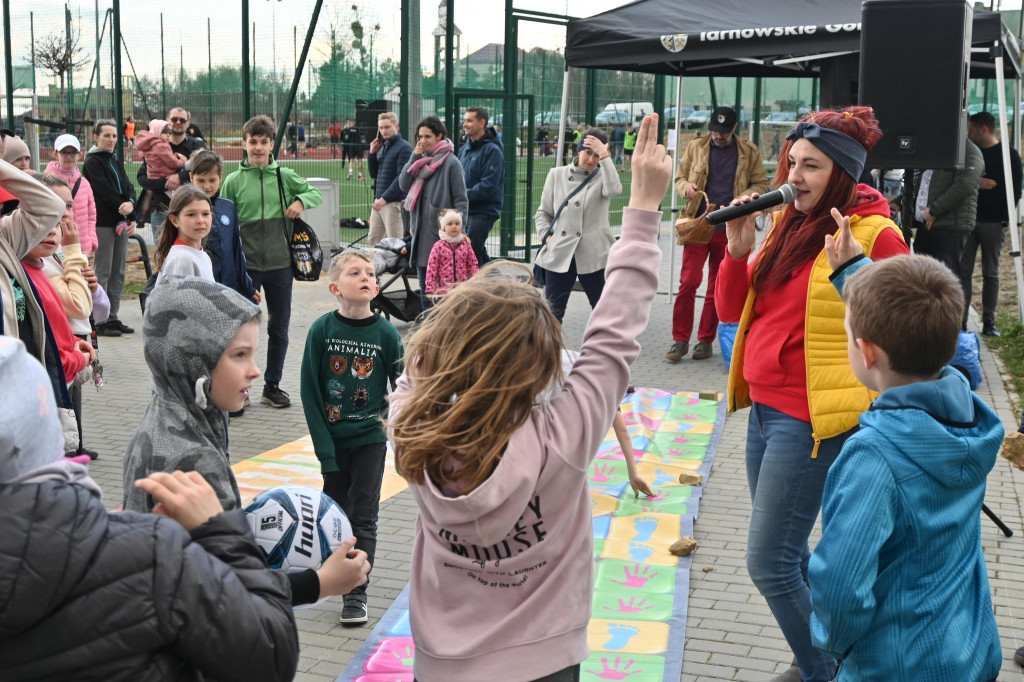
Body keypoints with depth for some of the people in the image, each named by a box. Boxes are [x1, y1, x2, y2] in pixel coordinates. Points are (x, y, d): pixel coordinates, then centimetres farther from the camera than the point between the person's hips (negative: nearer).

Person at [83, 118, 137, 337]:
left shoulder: (115, 161, 19)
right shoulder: (92, 161, -4)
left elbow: (128, 188, 9)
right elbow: (105, 191, -13)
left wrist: (131, 204, -11)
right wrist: (124, 207, -11)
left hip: (121, 223, 8)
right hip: (103, 223, -7)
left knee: (118, 273, 8)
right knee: (103, 272, -7)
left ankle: (113, 317, 12)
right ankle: (101, 321, -5)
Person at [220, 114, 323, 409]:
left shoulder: (285, 176, 3)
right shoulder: (234, 181, 0)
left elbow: (316, 193, 14)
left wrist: (301, 200, -8)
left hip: (280, 264, 2)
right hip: (246, 265, -2)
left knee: (279, 328, 10)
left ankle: (272, 386, 23)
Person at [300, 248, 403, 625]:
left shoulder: (386, 333, -8)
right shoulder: (322, 330, -9)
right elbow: (310, 391, -5)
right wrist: (324, 445, -9)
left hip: (370, 438, -1)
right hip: (333, 437, 1)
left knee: (362, 516, 1)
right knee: (334, 508, 13)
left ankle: (356, 593, 9)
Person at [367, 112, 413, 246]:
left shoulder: (404, 148, -8)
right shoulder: (382, 147, 16)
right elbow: (374, 174, 19)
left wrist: (385, 198, -18)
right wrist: (372, 153, 6)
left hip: (394, 203, -8)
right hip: (379, 201, 8)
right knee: (372, 241, 10)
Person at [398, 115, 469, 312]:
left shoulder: (451, 162, -9)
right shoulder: (420, 159, 11)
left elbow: (461, 200, -9)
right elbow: (403, 185, 2)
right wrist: (414, 156, -4)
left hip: (440, 230, -7)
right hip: (420, 228, 7)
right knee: (424, 283, 13)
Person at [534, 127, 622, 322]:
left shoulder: (602, 177, 3)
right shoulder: (557, 175, 7)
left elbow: (614, 189, -22)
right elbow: (543, 213, 12)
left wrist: (605, 156, -20)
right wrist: (547, 237, -3)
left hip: (592, 256, -1)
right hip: (560, 255, 2)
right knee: (552, 312, 4)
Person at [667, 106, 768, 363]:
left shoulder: (749, 152, 4)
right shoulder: (696, 147, 7)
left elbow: (761, 184, 8)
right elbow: (680, 178, 13)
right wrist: (687, 189, -11)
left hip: (728, 228, 0)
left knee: (718, 286, 7)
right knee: (688, 282, -7)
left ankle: (706, 340, 17)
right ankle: (680, 340, 2)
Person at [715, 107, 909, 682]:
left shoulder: (876, 235, -11)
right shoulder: (789, 227, 10)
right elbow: (732, 310, 11)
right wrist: (739, 249, -4)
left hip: (812, 419, -8)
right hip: (766, 408, 8)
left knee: (770, 563, -6)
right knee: (789, 553, 17)